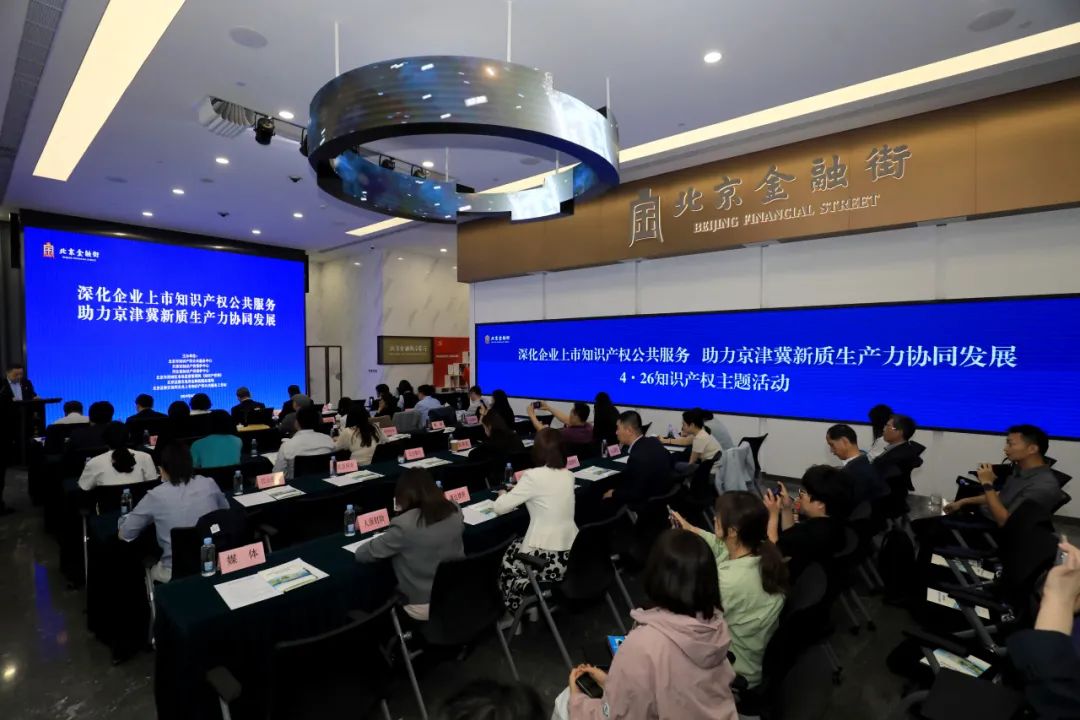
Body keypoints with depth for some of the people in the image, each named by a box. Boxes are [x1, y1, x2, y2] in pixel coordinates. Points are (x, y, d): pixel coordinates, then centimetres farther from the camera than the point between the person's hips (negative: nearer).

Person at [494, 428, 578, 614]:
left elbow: (500, 507, -8)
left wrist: (503, 494, 12)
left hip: (547, 559, -6)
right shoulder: (568, 475, 3)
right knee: (518, 545, 29)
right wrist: (523, 490, 21)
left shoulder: (534, 476, -16)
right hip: (571, 554, 6)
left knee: (507, 558, 23)